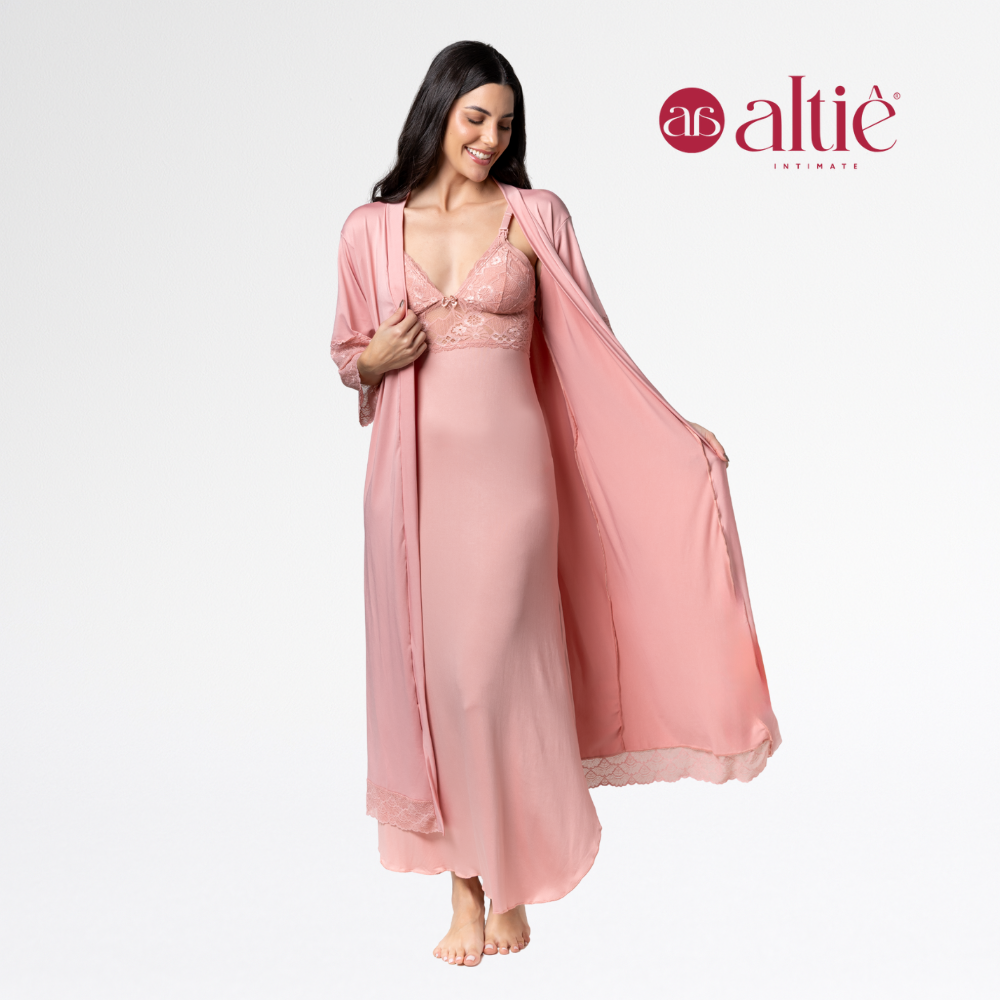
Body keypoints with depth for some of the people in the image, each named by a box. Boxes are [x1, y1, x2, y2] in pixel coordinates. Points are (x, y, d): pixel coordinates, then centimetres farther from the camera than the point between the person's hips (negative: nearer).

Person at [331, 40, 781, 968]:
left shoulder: (535, 216, 4)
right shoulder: (371, 228, 9)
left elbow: (590, 344, 6)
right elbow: (347, 355, 17)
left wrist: (676, 431, 0)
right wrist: (375, 359, -6)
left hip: (507, 466, -2)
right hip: (413, 468, 2)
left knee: (495, 668, -3)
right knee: (427, 666, 4)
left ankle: (510, 884, 16)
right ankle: (463, 882, 19)